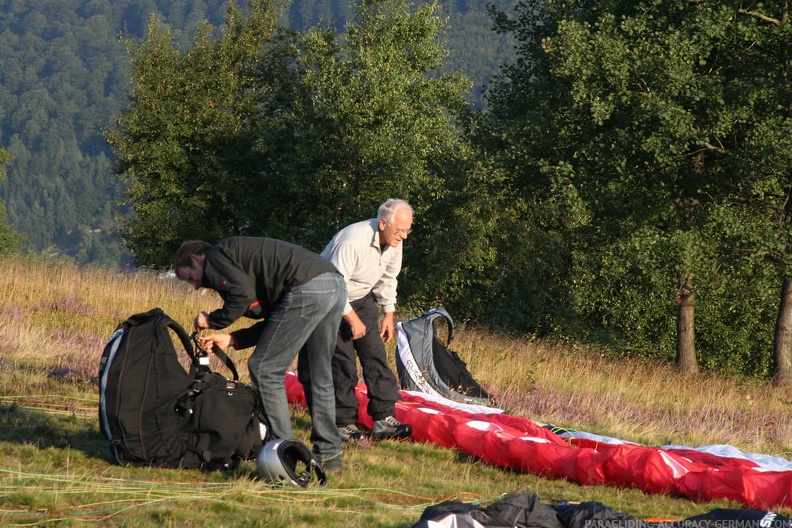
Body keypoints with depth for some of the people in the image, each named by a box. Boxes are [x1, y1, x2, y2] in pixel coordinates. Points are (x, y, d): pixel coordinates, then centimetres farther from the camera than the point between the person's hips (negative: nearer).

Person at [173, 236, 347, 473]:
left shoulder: (215, 258, 8)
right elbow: (276, 321, 25)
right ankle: (328, 455, 23)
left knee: (264, 369, 0)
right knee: (319, 377, 19)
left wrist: (212, 320, 6)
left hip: (308, 289, -10)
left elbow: (242, 295, -11)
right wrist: (231, 339, 23)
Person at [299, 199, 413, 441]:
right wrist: (353, 320, -24)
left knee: (375, 354, -4)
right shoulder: (353, 240, -34)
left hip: (362, 298, 7)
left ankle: (384, 418, -4)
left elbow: (388, 279, 10)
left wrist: (389, 314, 10)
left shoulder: (394, 242, -8)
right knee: (342, 359, -13)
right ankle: (344, 422, -6)